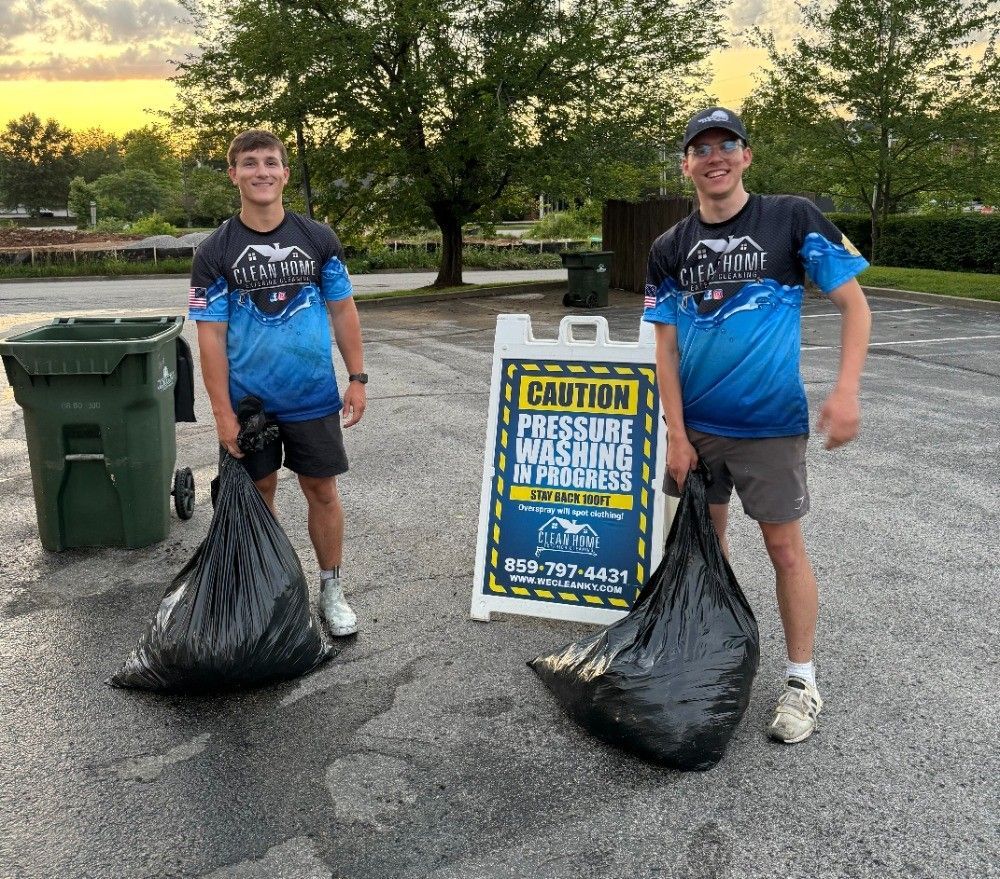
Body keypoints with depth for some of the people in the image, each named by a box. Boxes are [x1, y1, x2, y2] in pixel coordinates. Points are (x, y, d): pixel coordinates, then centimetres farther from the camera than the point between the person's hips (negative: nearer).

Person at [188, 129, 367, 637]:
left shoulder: (318, 239, 0)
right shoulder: (215, 251, -4)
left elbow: (342, 310, 5)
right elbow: (211, 335, -6)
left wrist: (357, 378, 0)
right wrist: (222, 412, -10)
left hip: (313, 398, 1)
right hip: (249, 402, 0)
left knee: (322, 492, 7)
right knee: (259, 492, 11)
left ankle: (331, 590, 23)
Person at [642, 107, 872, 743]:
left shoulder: (792, 218, -5)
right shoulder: (669, 249, 4)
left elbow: (854, 303, -5)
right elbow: (665, 348, 3)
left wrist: (846, 390, -17)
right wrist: (676, 434, -4)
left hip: (770, 425, -4)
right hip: (695, 426, 4)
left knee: (786, 548, 2)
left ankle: (803, 680, 18)